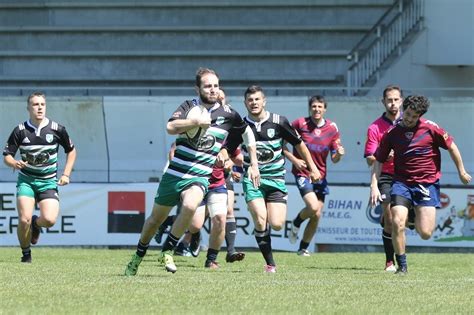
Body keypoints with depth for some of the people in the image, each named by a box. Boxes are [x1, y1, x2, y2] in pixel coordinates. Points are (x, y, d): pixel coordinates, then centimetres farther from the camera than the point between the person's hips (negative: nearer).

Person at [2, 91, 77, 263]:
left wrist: (66, 174, 2)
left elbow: (71, 150, 11)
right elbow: (6, 155, -1)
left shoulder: (57, 129, -5)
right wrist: (14, 163, -25)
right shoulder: (20, 131, -6)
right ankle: (26, 254, 9)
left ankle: (36, 224, 20)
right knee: (24, 220, -18)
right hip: (26, 180, 0)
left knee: (49, 220, -19)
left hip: (49, 181, 0)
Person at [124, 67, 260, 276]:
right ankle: (138, 257, 39)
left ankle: (167, 251, -15)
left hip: (199, 178, -1)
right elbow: (170, 127, -21)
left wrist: (254, 165, 17)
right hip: (174, 174, 1)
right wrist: (197, 121, -30)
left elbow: (247, 133, 18)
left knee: (190, 206, -33)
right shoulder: (189, 107, -2)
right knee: (156, 219, 14)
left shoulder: (227, 114, 0)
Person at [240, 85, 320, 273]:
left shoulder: (278, 122, -5)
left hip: (276, 178, 0)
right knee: (260, 220, -19)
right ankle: (270, 264, -6)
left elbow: (298, 144, 7)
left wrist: (312, 167, 10)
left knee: (276, 225, -12)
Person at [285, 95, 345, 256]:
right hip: (302, 173, -4)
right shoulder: (300, 124, -9)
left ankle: (303, 248, 21)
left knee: (316, 215, 4)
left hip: (320, 176, 4)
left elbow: (334, 159, 4)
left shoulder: (332, 128, 0)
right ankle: (296, 223, 9)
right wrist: (293, 159, -13)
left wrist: (339, 154, -19)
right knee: (313, 207, -23)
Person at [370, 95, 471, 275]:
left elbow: (451, 147, 7)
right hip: (401, 183, 1)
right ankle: (402, 266, -3)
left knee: (425, 233, -8)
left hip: (427, 184, -1)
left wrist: (461, 172, 14)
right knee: (397, 223, -19)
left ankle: (415, 218, 30)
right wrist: (374, 186, -5)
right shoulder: (391, 133, -1)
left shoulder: (430, 128, -5)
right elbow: (378, 160, 6)